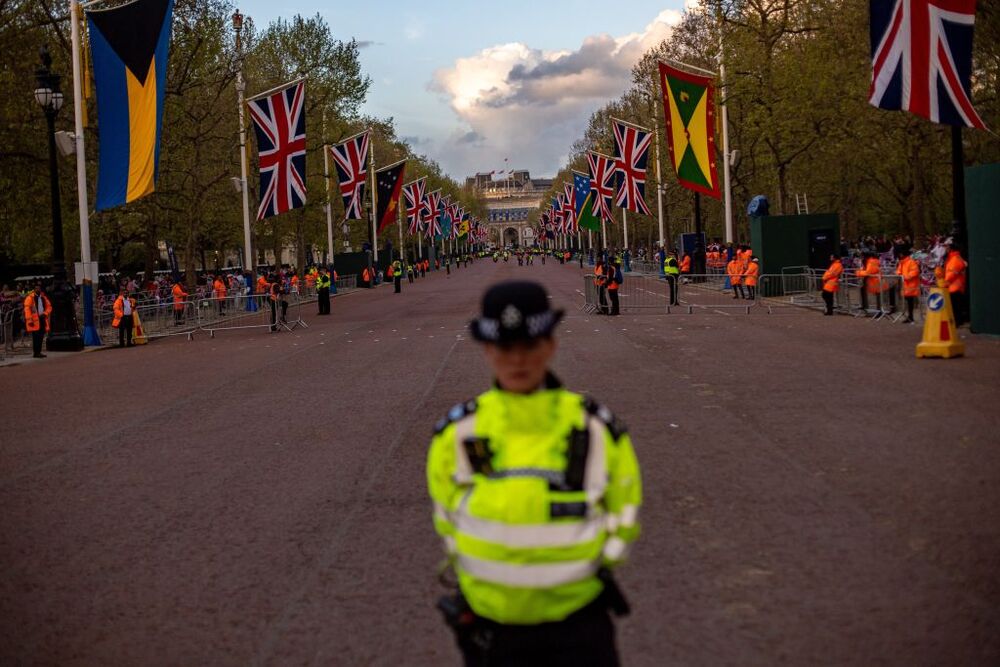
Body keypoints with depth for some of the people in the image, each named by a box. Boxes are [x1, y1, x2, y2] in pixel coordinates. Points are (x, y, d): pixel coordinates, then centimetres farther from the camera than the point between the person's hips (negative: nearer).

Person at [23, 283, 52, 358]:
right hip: (35, 320, -6)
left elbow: (49, 306, 19)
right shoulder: (30, 297, -4)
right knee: (36, 336, -8)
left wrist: (45, 313, 0)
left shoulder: (43, 297, 16)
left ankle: (39, 352, 14)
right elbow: (27, 309, -10)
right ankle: (35, 353, -4)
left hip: (42, 319, 6)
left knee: (41, 336, 7)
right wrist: (29, 320, -16)